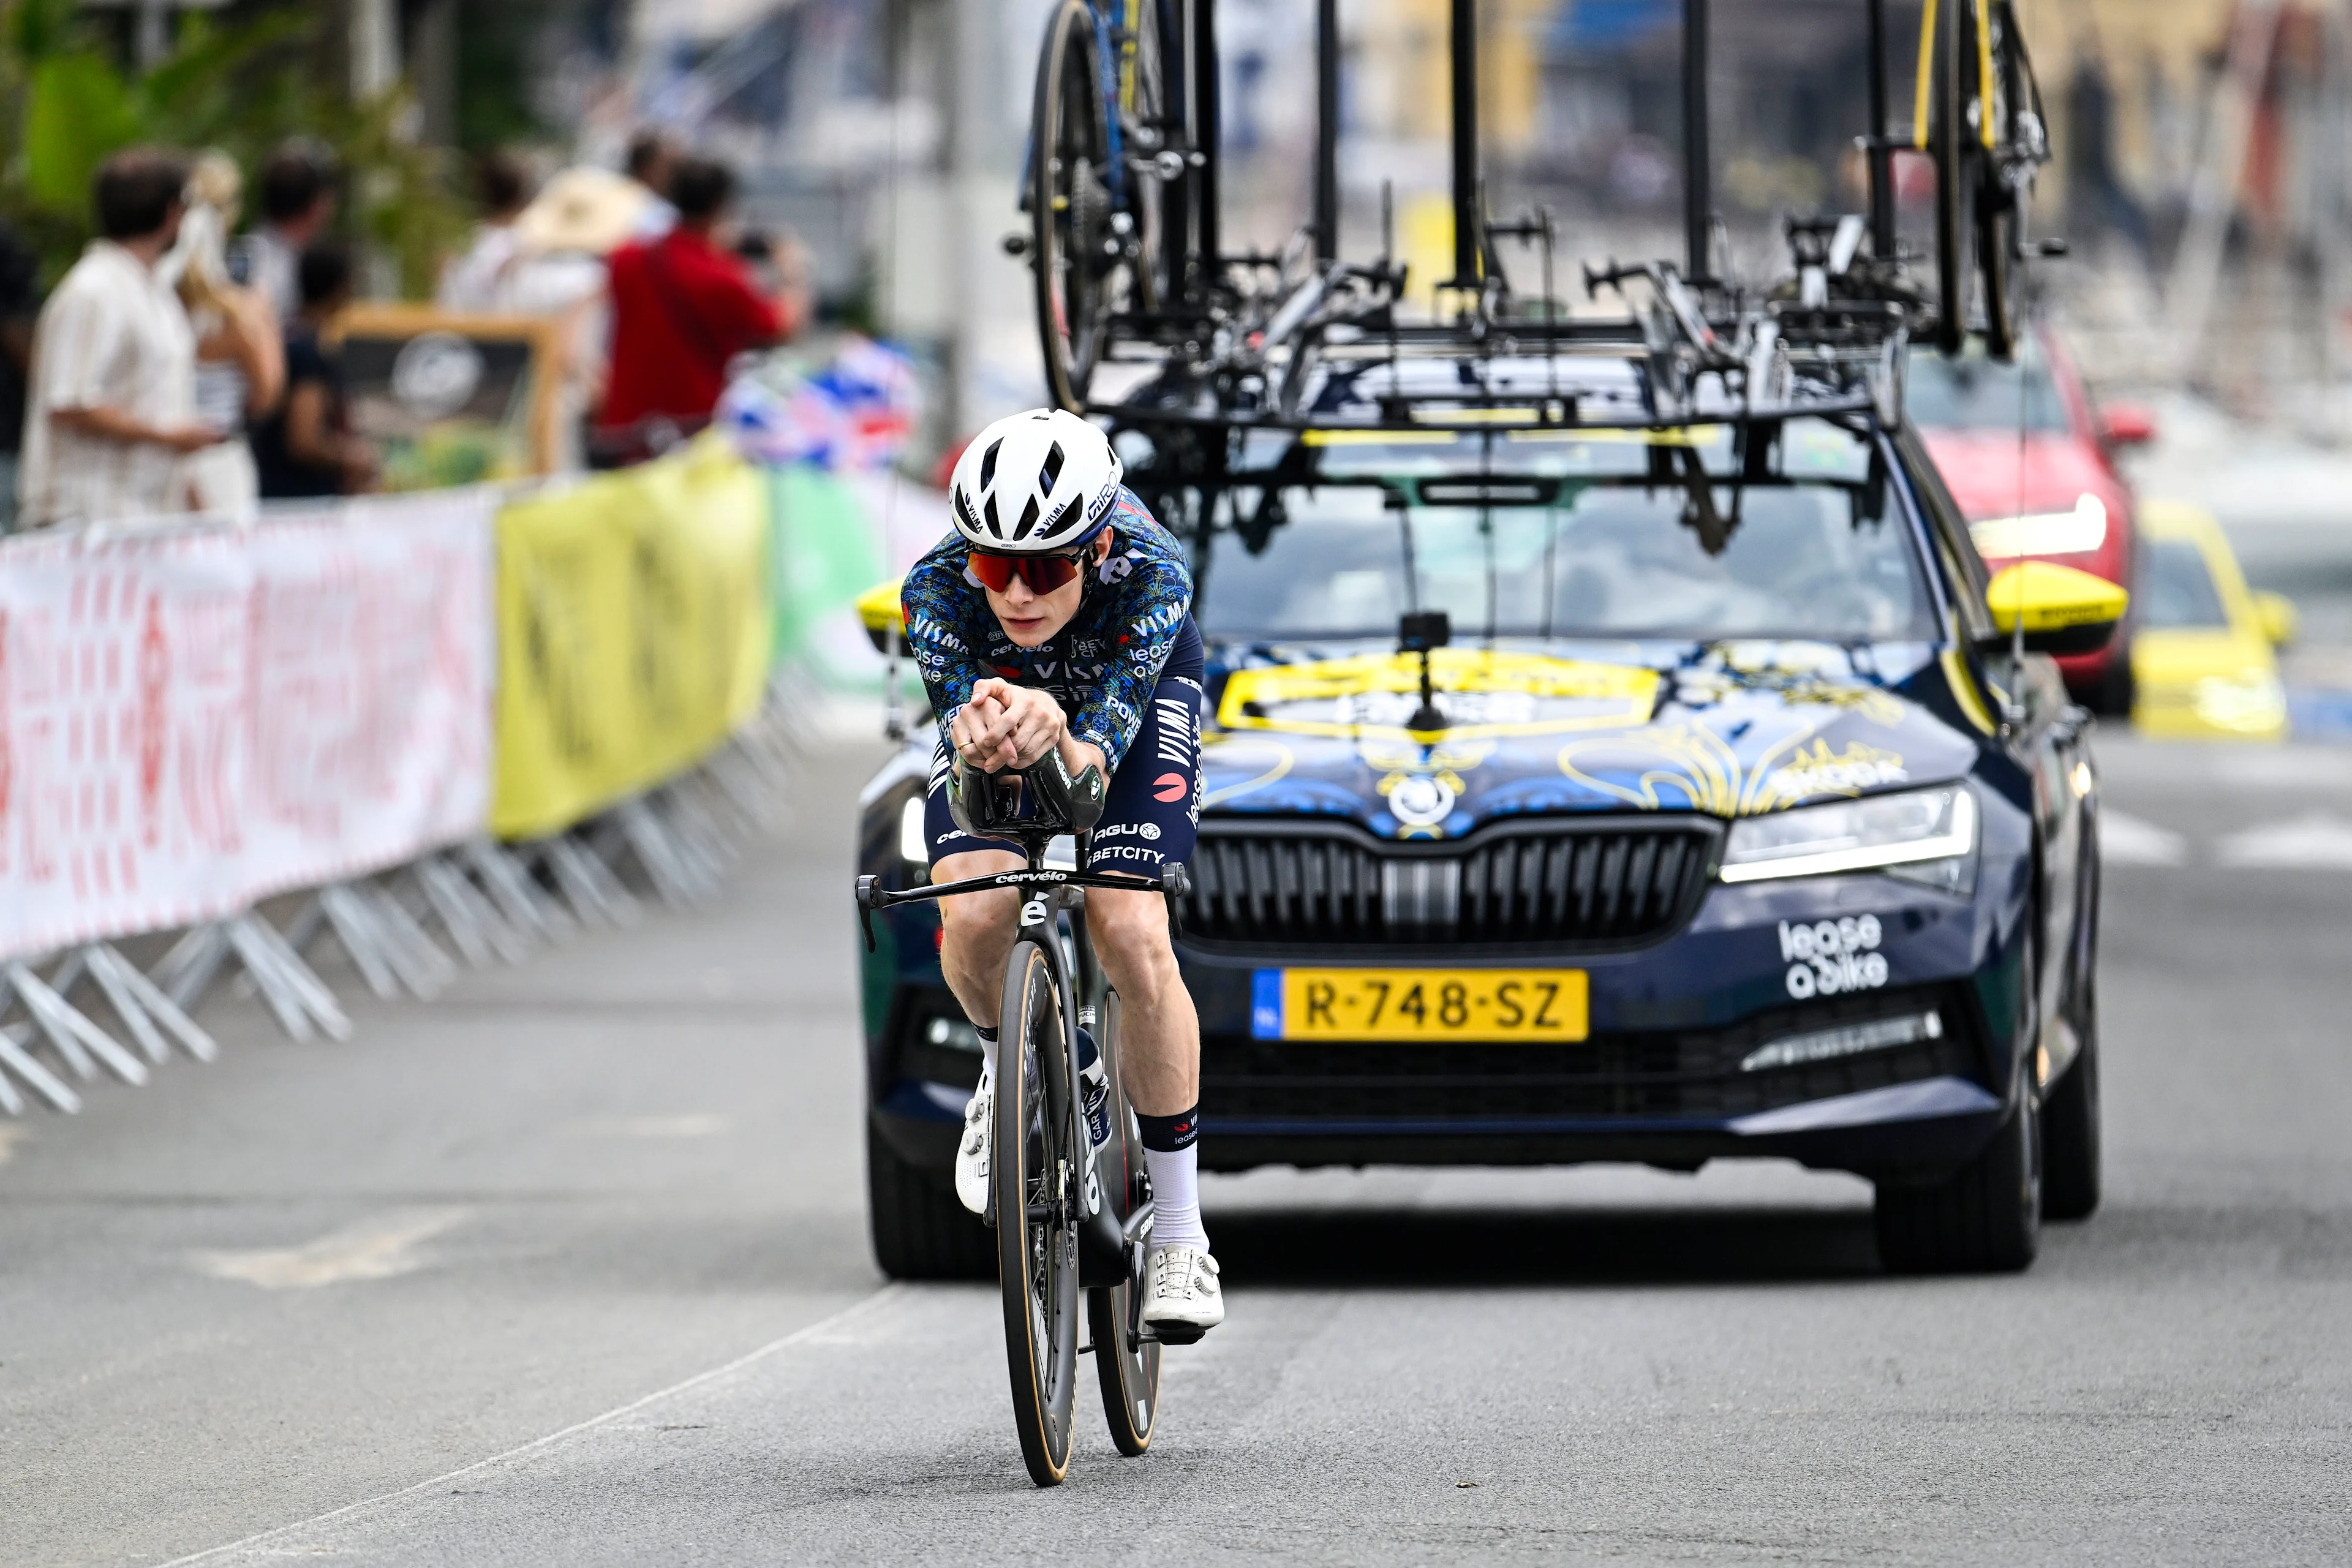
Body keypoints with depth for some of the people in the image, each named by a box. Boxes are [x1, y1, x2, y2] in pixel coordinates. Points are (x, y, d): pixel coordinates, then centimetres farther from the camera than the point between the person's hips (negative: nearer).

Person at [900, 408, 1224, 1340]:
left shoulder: (1148, 574, -40)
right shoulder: (937, 590, -36)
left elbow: (1094, 757, -46)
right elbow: (959, 713, -44)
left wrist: (1054, 739, -70)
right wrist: (985, 738, -69)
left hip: (1138, 686, -1)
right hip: (994, 688, 1)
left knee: (1133, 937, -20)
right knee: (974, 919, -24)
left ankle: (1179, 1235, -8)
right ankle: (1006, 1070, 12)